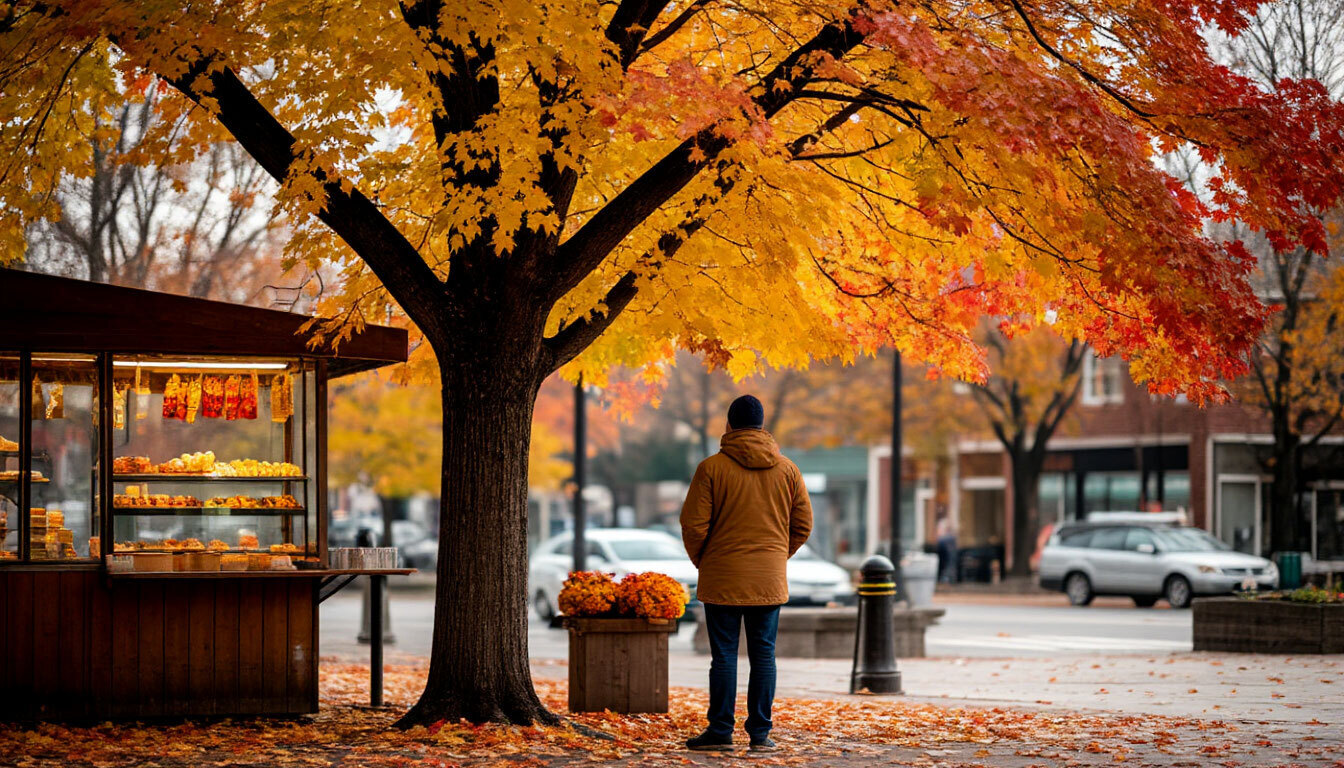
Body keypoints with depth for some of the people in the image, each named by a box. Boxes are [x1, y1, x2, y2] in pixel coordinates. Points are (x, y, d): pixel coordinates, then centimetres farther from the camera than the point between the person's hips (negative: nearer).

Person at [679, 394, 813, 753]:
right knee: (764, 654, 5)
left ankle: (721, 730, 3)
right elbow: (803, 524, 7)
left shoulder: (712, 468, -6)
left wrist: (702, 561, 9)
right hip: (770, 581, 2)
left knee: (724, 654, 2)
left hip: (723, 577, -2)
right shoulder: (787, 470, 4)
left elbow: (693, 524, -7)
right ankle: (760, 733, 4)